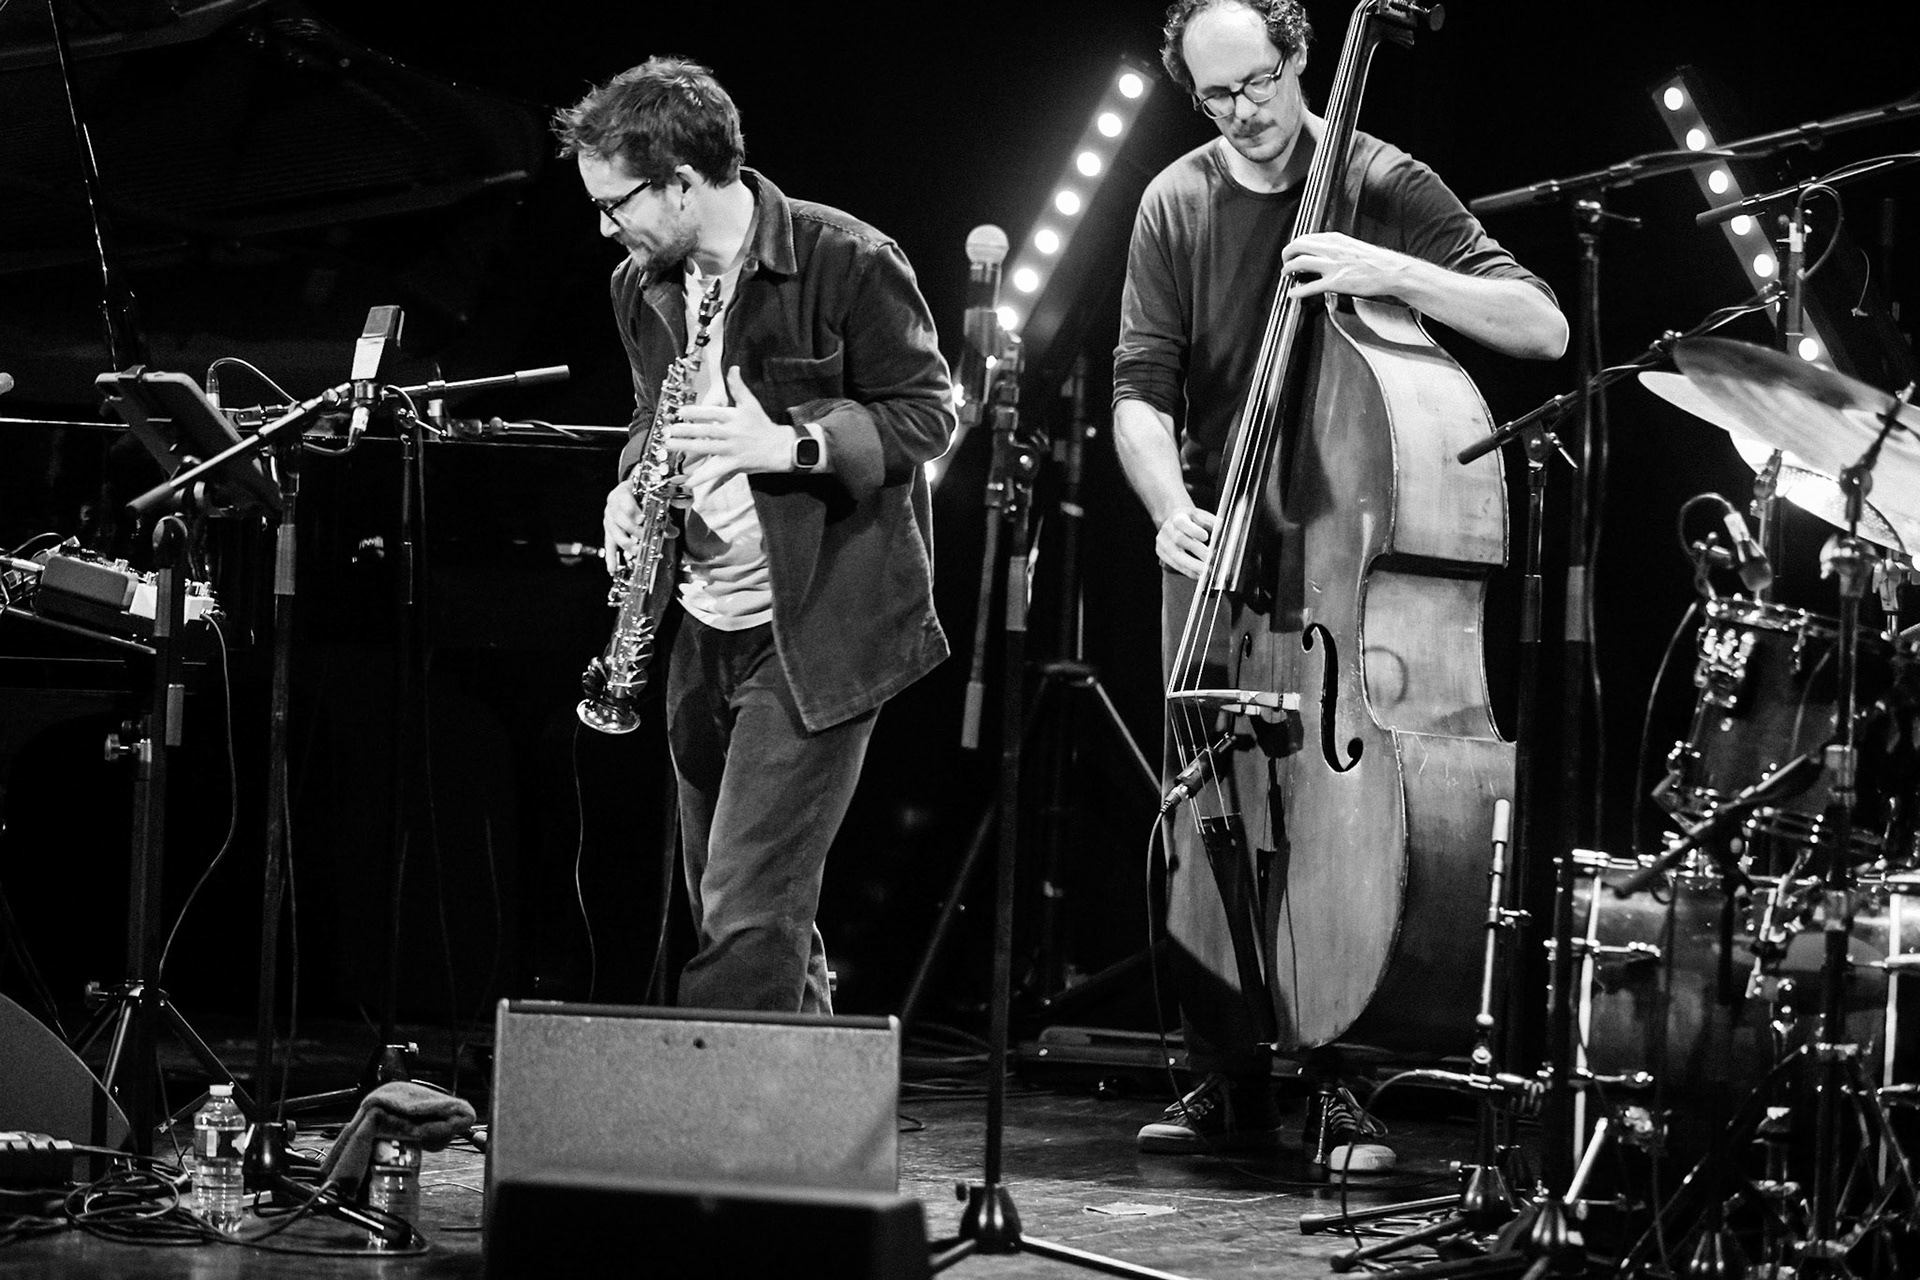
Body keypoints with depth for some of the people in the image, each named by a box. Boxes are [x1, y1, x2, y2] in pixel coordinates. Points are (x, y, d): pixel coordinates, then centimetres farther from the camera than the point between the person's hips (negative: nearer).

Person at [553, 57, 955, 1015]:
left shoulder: (848, 263, -13)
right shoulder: (641, 286, 8)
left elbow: (926, 416, -9)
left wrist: (790, 443, -23)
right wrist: (631, 487, 2)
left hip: (815, 636, -7)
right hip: (701, 636, 7)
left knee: (748, 917, -11)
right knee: (745, 911, 13)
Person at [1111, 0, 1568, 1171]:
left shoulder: (1382, 185, -7)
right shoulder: (1177, 207, 3)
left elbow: (1544, 329, -16)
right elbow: (1141, 394, -2)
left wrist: (1390, 272, -29)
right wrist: (1172, 508, -22)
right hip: (1217, 548, 3)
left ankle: (1344, 1088, -1)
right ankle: (1227, 1084, 12)